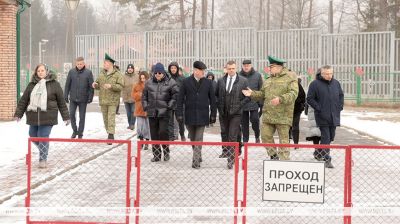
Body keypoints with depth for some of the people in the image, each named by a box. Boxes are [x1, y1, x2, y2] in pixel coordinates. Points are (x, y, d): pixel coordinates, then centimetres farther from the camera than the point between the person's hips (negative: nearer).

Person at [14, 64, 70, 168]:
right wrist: (18, 113, 6)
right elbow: (23, 100, 12)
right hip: (33, 116, 4)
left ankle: (43, 159, 6)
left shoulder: (54, 84, 1)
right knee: (33, 136, 11)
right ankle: (43, 151, 37)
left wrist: (66, 116, 3)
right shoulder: (31, 85, 9)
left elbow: (61, 102, 3)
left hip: (47, 117, -4)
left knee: (43, 138, -7)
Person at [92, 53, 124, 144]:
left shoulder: (117, 74, -6)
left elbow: (120, 86, -13)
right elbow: (98, 84, 18)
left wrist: (111, 86, -26)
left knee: (111, 118, -11)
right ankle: (109, 133, 22)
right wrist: (95, 85, -6)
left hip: (113, 100, -6)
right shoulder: (102, 73, 12)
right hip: (103, 100, 6)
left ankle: (111, 135, -12)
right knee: (105, 118, 11)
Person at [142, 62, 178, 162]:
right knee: (154, 134, 6)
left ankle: (166, 151, 9)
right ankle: (156, 155, 16)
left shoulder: (170, 82, -2)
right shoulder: (149, 83, 9)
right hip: (152, 112, 4)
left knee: (163, 132, -13)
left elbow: (176, 95, -2)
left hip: (164, 113, -4)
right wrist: (145, 106, 7)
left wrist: (170, 106, -9)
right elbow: (144, 96, 17)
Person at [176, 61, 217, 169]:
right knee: (192, 138, 13)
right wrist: (179, 113, -5)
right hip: (189, 114, 1)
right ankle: (198, 156, 32)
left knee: (198, 139, -6)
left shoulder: (208, 82, 2)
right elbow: (180, 98, 1)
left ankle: (196, 161, -5)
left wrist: (213, 114, 4)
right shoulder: (186, 82, 0)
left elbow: (212, 99, 6)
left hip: (202, 115, -1)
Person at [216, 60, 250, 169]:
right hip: (223, 112, 4)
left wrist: (238, 106, -8)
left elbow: (247, 97, 0)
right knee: (224, 133, 17)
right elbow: (216, 94, 14)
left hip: (235, 113, -4)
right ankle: (225, 151, 38)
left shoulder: (243, 81, -2)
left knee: (232, 136, -7)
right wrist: (219, 106, 3)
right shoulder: (220, 81, 6)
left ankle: (231, 159, -5)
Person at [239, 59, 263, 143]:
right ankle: (245, 140, 18)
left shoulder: (257, 75, 0)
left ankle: (257, 136, 14)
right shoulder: (239, 76, 0)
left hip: (254, 103, -1)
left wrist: (261, 103, -3)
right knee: (244, 123, 7)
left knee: (254, 119, -10)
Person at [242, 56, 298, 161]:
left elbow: (293, 94, -14)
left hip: (283, 116, -6)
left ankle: (284, 161, 6)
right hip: (268, 115, 6)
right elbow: (262, 94, 21)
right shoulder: (268, 80, 19)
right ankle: (274, 156, 20)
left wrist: (280, 99, -27)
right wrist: (252, 94, 4)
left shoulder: (290, 78, -3)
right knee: (265, 136, 3)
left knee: (283, 139, -2)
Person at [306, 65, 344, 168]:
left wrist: (340, 107, 7)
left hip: (334, 116, 6)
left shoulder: (336, 83, 9)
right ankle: (327, 159, -5)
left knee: (331, 137, 13)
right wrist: (318, 108, -12)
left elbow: (341, 96, 20)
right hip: (322, 116, -6)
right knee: (326, 137, -8)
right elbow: (310, 99, -5)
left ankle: (318, 153, 32)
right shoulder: (315, 84, -6)